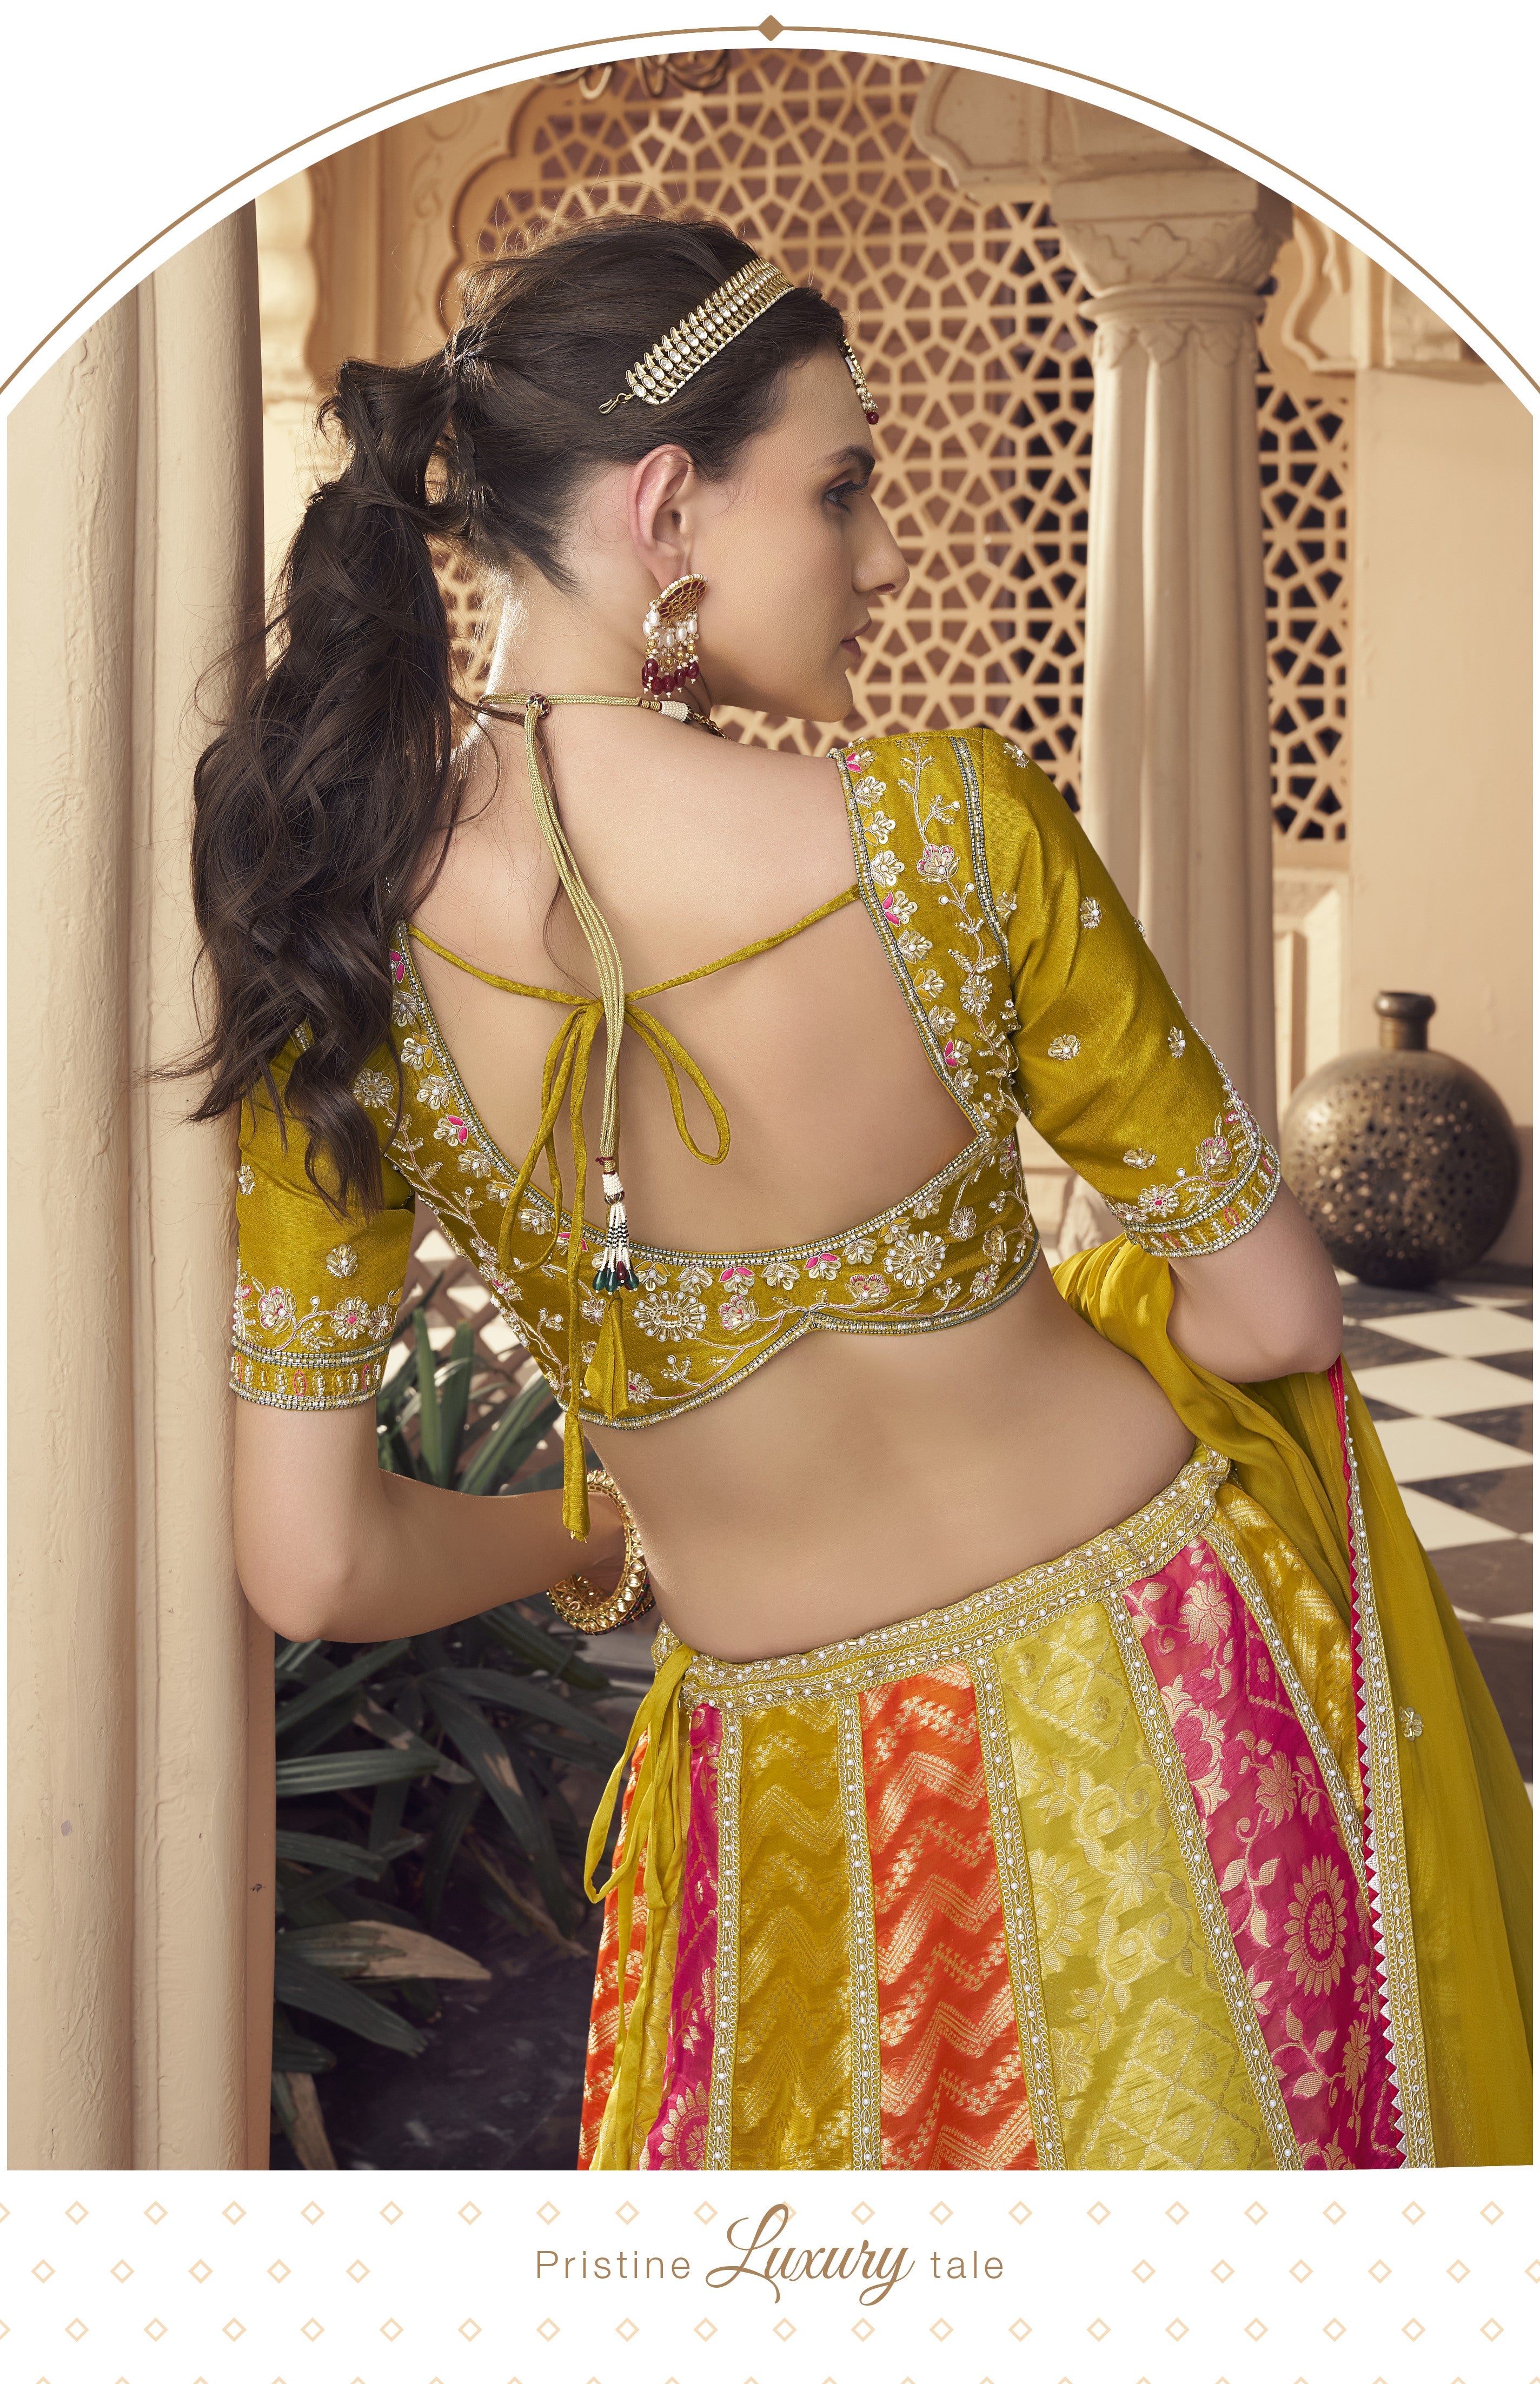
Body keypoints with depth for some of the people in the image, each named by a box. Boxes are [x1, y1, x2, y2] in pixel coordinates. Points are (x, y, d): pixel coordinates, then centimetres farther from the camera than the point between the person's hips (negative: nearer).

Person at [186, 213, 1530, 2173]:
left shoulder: (337, 928, -15)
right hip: (1168, 1694, -2)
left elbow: (314, 1564, -11)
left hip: (796, 1813, 2)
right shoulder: (949, 825, -24)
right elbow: (1277, 1312, -11)